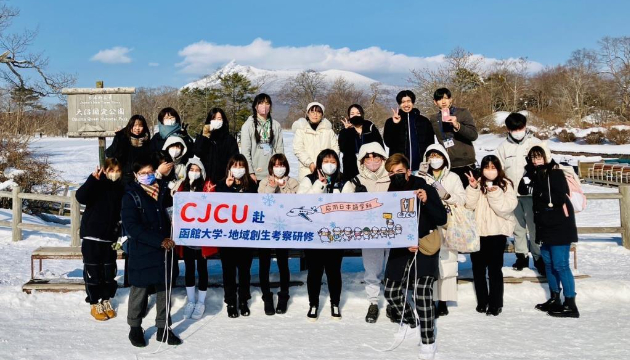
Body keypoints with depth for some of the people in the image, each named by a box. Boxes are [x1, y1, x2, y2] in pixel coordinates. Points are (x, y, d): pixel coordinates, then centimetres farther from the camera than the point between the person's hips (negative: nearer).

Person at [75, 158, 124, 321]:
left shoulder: (120, 188, 6)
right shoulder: (96, 185, -9)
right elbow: (81, 197, -27)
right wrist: (93, 179, -36)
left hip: (110, 237, 4)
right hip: (92, 236, -4)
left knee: (110, 271, 10)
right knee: (93, 271, 2)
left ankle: (106, 301, 26)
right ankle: (94, 304, 15)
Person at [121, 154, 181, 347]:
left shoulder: (162, 190, 5)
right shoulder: (131, 196, -9)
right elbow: (131, 227, -17)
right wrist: (159, 241, -22)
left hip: (163, 249, 4)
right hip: (142, 252, -4)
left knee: (164, 289, 10)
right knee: (140, 290, 7)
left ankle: (164, 328, 23)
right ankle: (135, 328, 24)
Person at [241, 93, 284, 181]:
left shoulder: (276, 125, 8)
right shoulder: (248, 125, 1)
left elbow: (280, 149, 6)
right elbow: (245, 151, -3)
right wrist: (250, 172, -8)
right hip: (255, 175, -2)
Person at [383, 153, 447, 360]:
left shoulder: (426, 188, -9)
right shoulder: (390, 194, -1)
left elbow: (442, 220, -13)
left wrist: (426, 202, -28)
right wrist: (403, 243, -14)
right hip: (400, 249, 5)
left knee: (422, 292, -17)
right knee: (391, 292, 5)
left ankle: (428, 341, -3)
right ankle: (409, 326, 32)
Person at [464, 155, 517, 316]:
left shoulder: (506, 185, -1)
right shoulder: (478, 183, 7)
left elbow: (507, 208, -12)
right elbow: (469, 205, -4)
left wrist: (495, 194, -23)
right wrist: (473, 188, -16)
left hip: (497, 232, -3)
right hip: (477, 231, 4)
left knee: (494, 269, -1)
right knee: (478, 268, 10)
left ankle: (495, 304, 10)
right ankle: (482, 301, 24)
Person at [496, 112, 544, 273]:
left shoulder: (535, 143, 0)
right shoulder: (504, 147, 8)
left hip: (532, 193, -3)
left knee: (534, 226, -2)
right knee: (518, 226, 10)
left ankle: (539, 257, 10)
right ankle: (522, 255, 23)